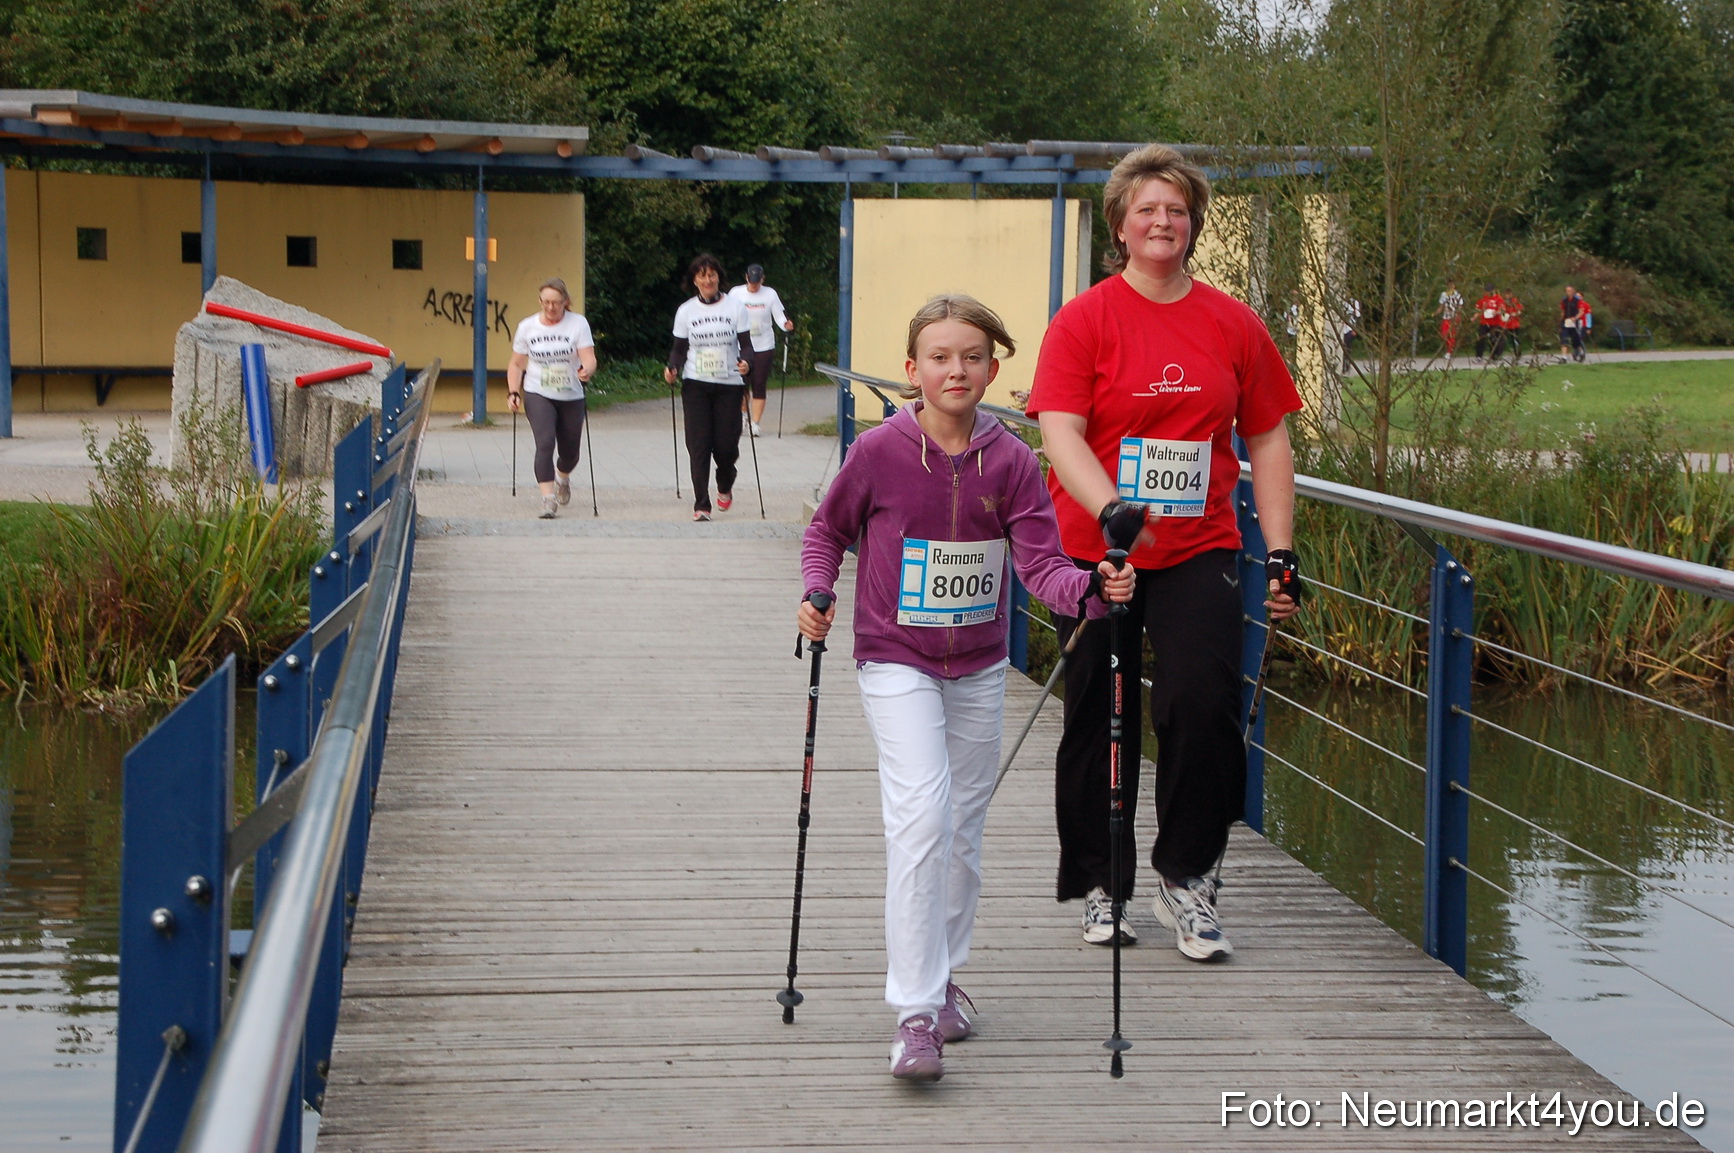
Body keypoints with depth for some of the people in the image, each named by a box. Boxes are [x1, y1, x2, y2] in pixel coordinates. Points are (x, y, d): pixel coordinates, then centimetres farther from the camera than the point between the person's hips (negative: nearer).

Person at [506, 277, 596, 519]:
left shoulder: (578, 323, -4)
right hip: (537, 395, -1)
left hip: (571, 397, 1)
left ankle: (563, 478, 46)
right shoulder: (527, 327, 1)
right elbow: (516, 364, 8)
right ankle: (548, 499, -21)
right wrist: (513, 393, -4)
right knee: (545, 443, -20)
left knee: (570, 451, 11)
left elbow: (588, 358, -13)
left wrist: (587, 371, -36)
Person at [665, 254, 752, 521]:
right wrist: (672, 369, -12)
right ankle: (701, 505, -3)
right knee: (699, 445, -7)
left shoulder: (735, 308, 2)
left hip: (729, 384, 0)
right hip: (695, 385, 0)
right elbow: (680, 349, 8)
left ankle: (725, 487, 32)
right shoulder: (686, 311, 5)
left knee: (726, 444, -1)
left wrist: (745, 361, -20)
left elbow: (745, 344, 2)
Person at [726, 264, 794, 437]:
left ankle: (755, 423, 4)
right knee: (743, 383, 1)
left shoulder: (770, 294, 0)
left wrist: (786, 325, -21)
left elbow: (779, 316, -1)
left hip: (764, 346, 0)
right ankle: (744, 413, 29)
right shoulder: (735, 293, -1)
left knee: (759, 385, -2)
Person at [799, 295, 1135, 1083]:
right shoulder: (878, 452, -11)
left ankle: (943, 978, 34)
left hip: (979, 668, 4)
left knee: (964, 830, 13)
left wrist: (1092, 588, -30)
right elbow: (828, 529, 5)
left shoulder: (1010, 462, -6)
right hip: (896, 662, -4)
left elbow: (1039, 562, -11)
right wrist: (817, 592, -11)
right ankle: (915, 1015, -18)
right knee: (921, 815, -19)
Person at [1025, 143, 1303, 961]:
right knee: (1098, 719, 7)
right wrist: (1113, 510, -29)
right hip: (1094, 549, -1)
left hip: (1198, 554, 1)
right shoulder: (1084, 320, -3)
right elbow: (1060, 433, -13)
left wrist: (1281, 551, 4)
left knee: (1203, 702, -15)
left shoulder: (1232, 325, 6)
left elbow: (1268, 440, 10)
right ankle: (1098, 887, 23)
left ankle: (1185, 877, 1)